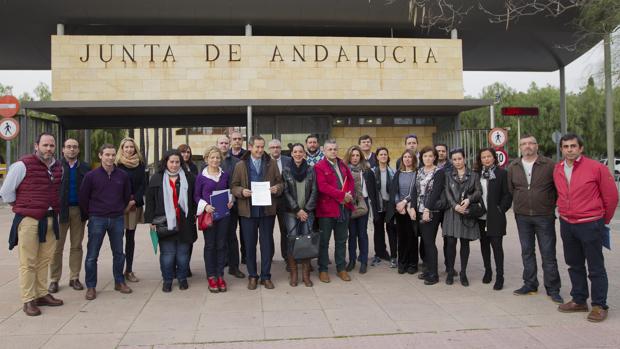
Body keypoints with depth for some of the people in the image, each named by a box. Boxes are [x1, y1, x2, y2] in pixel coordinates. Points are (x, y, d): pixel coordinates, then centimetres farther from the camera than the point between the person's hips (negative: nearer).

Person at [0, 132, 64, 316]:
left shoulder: (58, 167, 8)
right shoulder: (23, 165, -10)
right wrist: (21, 207, 3)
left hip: (50, 220, 6)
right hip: (28, 220, -6)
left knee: (44, 260, 13)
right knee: (28, 263, -1)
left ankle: (42, 294, 24)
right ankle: (28, 300, 7)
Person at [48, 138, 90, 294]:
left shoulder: (85, 168, 6)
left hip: (78, 210, 2)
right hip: (60, 210, -2)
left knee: (77, 246, 8)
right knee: (57, 246, 3)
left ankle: (74, 278, 18)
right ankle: (54, 280, 13)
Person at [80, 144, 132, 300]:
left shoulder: (123, 176, 2)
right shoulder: (91, 176, -4)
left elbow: (127, 196, 14)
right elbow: (83, 198, 2)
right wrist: (89, 215, 6)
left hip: (117, 219, 2)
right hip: (97, 220, -2)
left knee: (119, 253, 11)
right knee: (92, 255, 2)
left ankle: (119, 282, 25)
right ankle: (91, 286, 14)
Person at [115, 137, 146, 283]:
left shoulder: (140, 164, 9)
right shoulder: (117, 164, 0)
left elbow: (143, 184, 4)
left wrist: (134, 200, -7)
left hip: (135, 204, 3)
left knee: (130, 237, 6)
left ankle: (129, 270, 11)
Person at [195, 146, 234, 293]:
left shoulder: (225, 175, 6)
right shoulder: (201, 176, -3)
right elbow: (196, 195, 1)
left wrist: (230, 201, -2)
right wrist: (205, 206, -15)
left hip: (224, 214, 3)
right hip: (208, 214, -2)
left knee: (221, 245, 6)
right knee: (210, 245, 5)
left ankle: (220, 275, 16)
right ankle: (211, 277, 13)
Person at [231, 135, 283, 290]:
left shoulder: (272, 163, 6)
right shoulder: (241, 165, 3)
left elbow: (279, 182, 9)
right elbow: (234, 186, 4)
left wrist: (277, 188, -13)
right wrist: (242, 191, -17)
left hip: (267, 210, 1)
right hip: (248, 211, -1)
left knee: (266, 243, 6)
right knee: (250, 244, 7)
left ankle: (266, 276, 18)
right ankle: (252, 276, 20)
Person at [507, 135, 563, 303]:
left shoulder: (549, 165, -5)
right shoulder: (513, 167, 6)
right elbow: (510, 190, 14)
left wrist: (551, 205, 0)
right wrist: (518, 207, 10)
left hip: (544, 216, -3)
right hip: (522, 217, 4)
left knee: (548, 253, 1)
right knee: (527, 251, 12)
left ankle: (553, 289, 11)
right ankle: (530, 284, 23)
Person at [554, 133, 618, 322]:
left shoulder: (596, 167, -11)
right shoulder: (557, 170, 5)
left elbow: (611, 196, -3)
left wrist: (603, 220, 6)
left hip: (590, 225, -6)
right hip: (566, 225, 6)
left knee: (596, 268, 2)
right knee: (574, 265, 16)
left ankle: (599, 306, 13)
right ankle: (579, 300, 29)